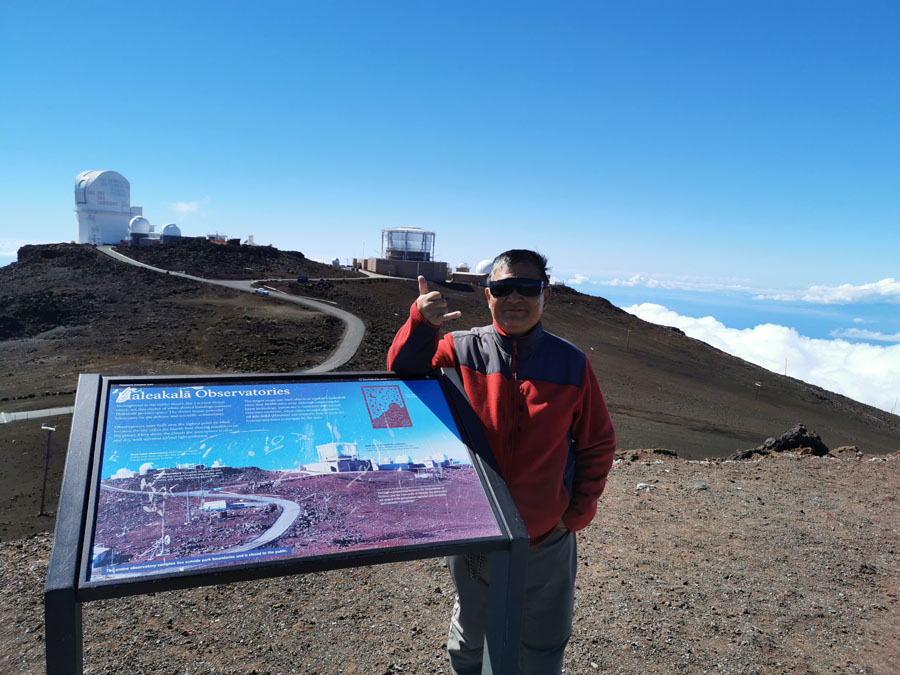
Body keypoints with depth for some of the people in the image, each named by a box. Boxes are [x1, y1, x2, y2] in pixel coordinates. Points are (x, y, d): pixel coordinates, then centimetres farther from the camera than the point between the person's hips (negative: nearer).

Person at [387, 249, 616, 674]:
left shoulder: (571, 363, -9)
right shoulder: (460, 351, -10)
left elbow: (598, 443, 0)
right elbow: (404, 377, -12)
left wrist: (579, 511, -1)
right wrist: (421, 324, -28)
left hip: (547, 541, 0)